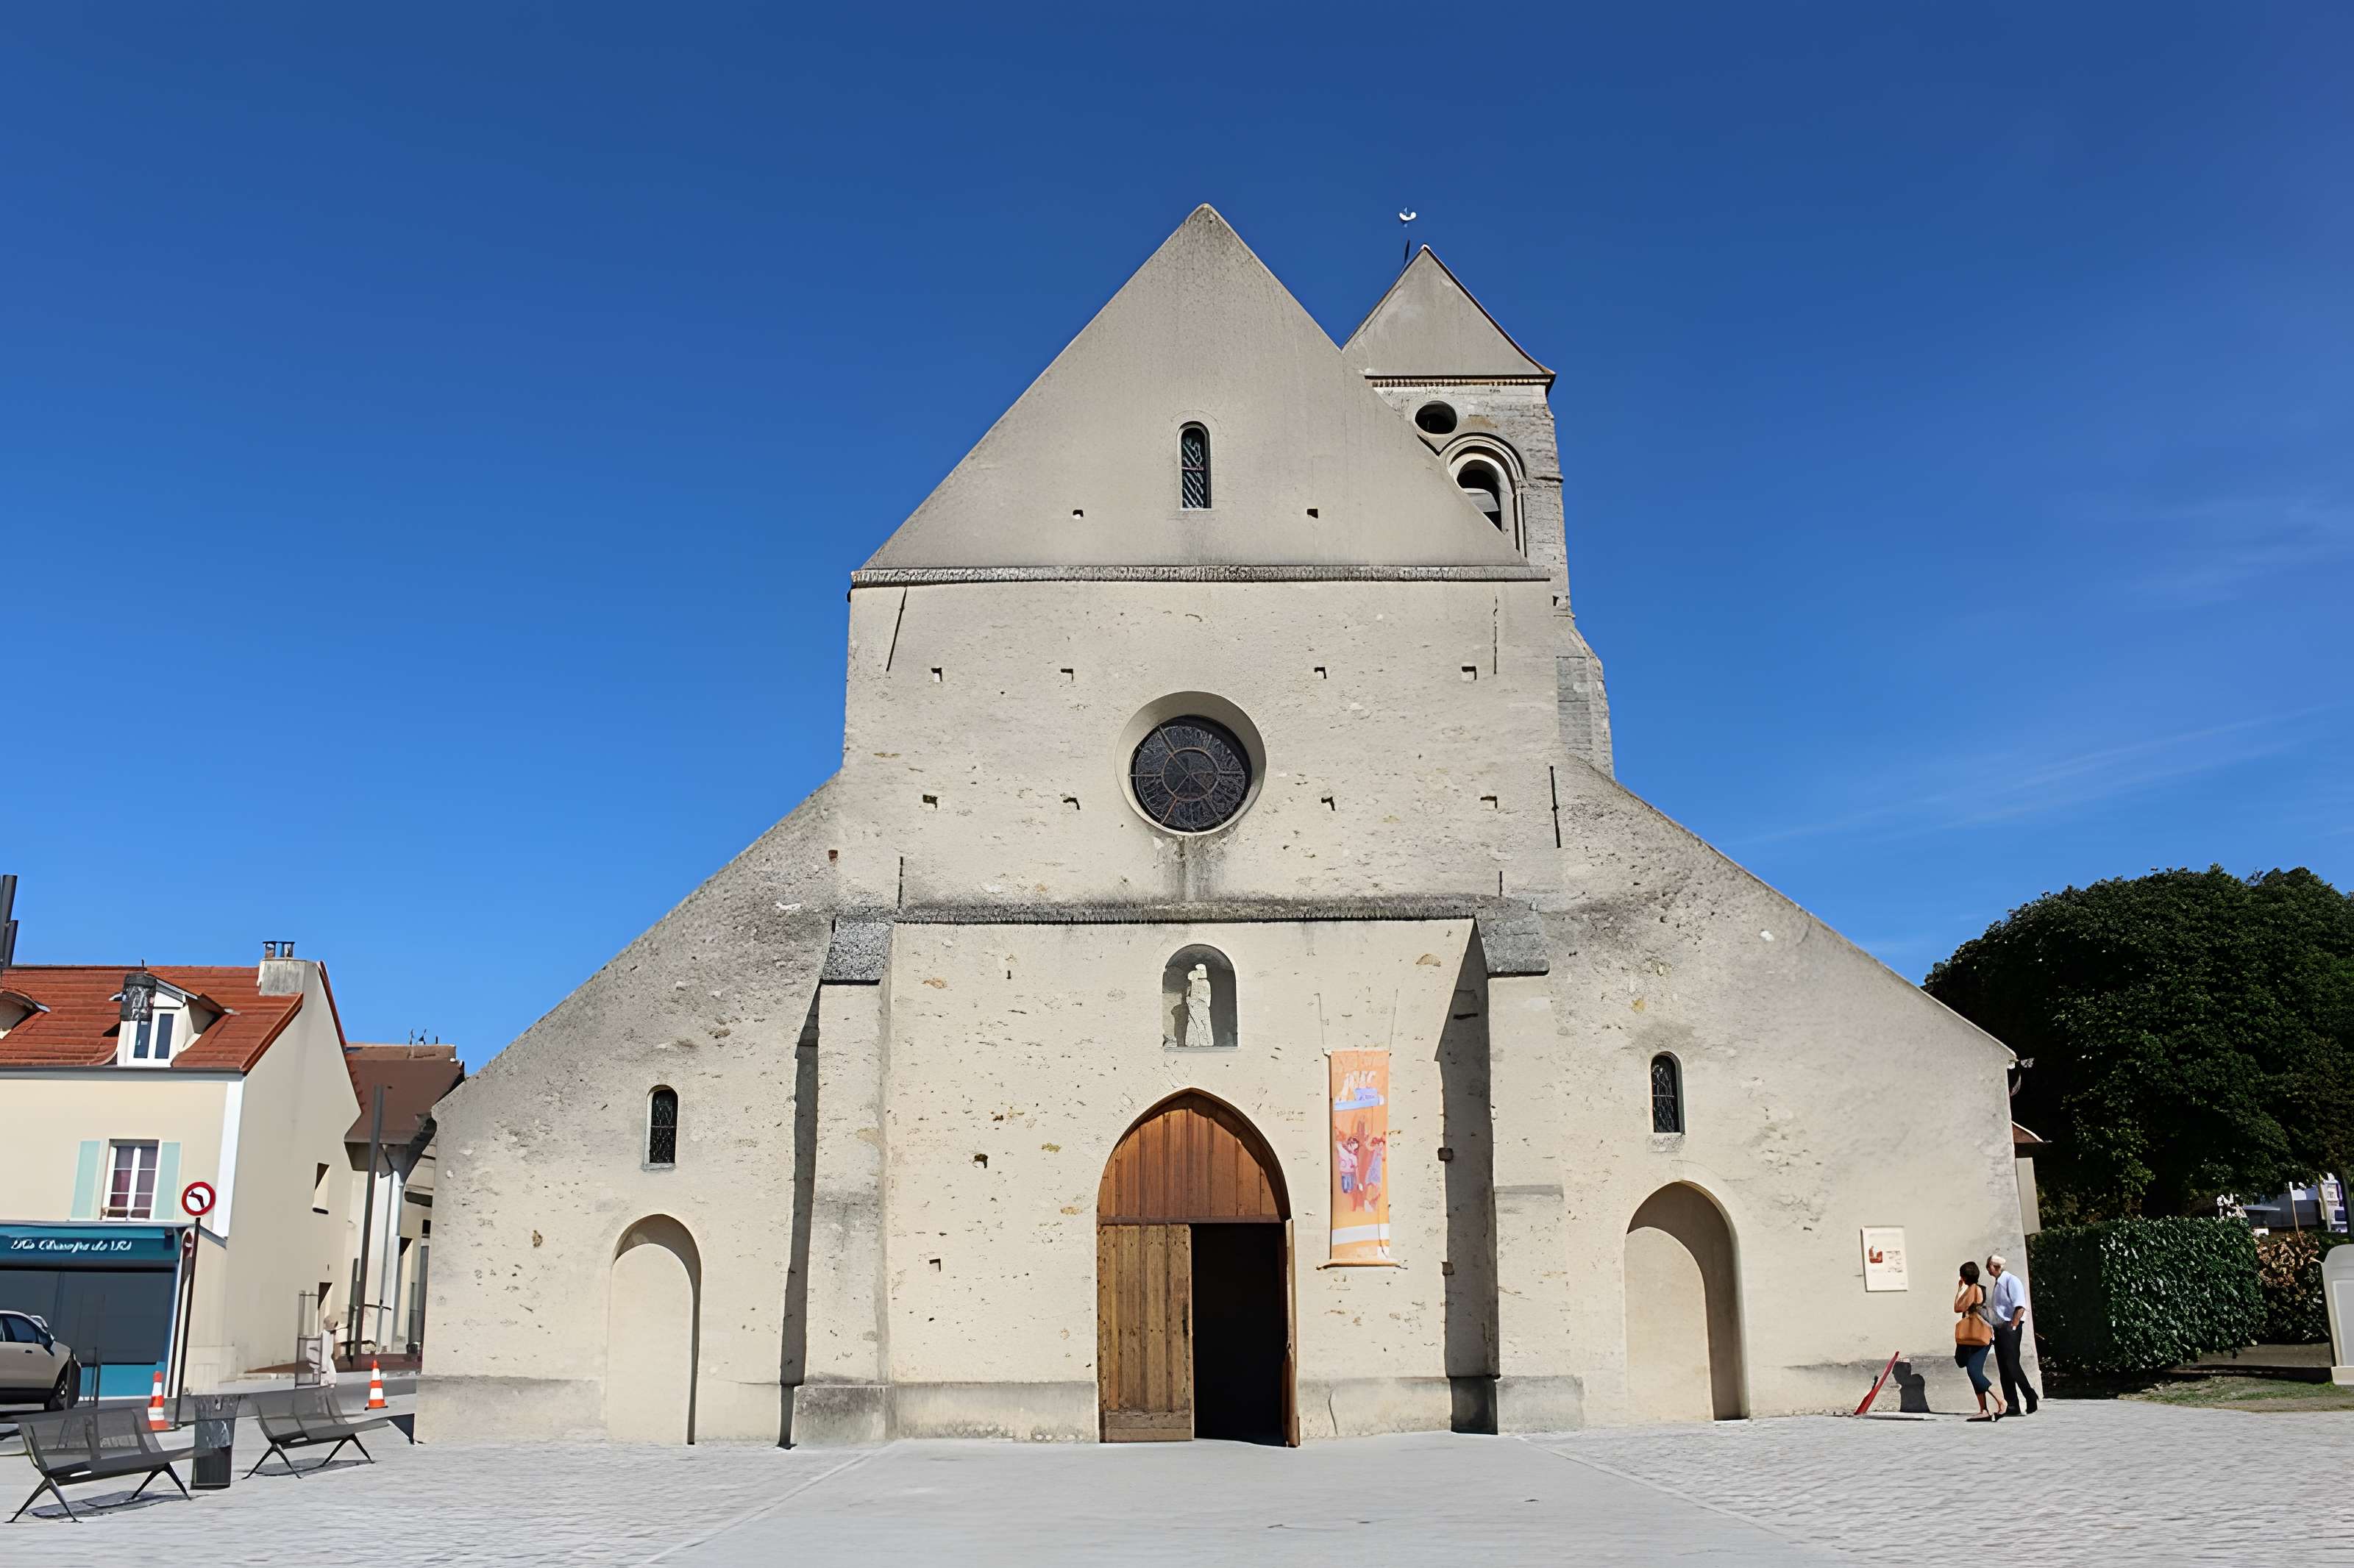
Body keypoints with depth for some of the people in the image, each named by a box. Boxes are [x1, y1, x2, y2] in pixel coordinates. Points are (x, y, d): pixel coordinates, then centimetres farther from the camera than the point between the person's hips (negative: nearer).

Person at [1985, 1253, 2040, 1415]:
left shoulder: (2011, 1281, -9)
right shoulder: (1997, 1284, 19)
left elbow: (2020, 1307, -18)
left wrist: (2012, 1327, -20)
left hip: (2010, 1330, -9)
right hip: (2000, 1329, 9)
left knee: (2012, 1365, -14)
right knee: (2004, 1368, 6)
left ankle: (2031, 1399, -3)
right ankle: (2012, 1406, 7)